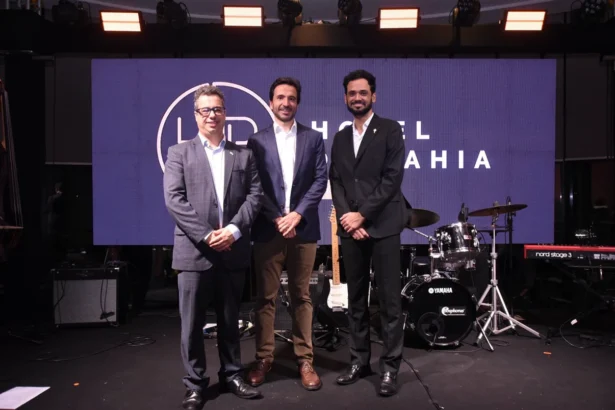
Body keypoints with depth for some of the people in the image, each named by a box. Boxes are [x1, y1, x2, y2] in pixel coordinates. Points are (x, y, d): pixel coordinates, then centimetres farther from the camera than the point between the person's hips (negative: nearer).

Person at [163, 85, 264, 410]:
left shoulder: (243, 155, 11)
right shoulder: (179, 153, 5)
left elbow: (255, 195, 3)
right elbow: (174, 199, -6)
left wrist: (233, 229, -12)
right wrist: (206, 236, -14)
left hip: (233, 251, 2)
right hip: (194, 251, -2)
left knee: (230, 319, 14)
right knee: (192, 323, 5)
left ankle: (231, 375, 28)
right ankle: (195, 384, 19)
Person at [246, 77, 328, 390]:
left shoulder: (313, 138, 9)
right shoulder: (256, 141, 6)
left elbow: (320, 180, 1)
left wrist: (298, 214, -11)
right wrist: (276, 218, -10)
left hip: (303, 227, 1)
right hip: (268, 229, 0)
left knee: (302, 296, 8)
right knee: (265, 296, 5)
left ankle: (305, 360, 16)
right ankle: (263, 358, 17)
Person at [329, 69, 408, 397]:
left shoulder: (390, 129, 1)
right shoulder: (340, 138, 15)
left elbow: (393, 178, -9)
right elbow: (335, 183, 9)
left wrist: (362, 215, -12)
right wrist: (347, 217, -7)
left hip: (382, 226, -4)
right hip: (350, 228, 5)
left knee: (389, 300, 0)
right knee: (355, 299, 10)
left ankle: (390, 367, 11)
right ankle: (359, 361, 21)